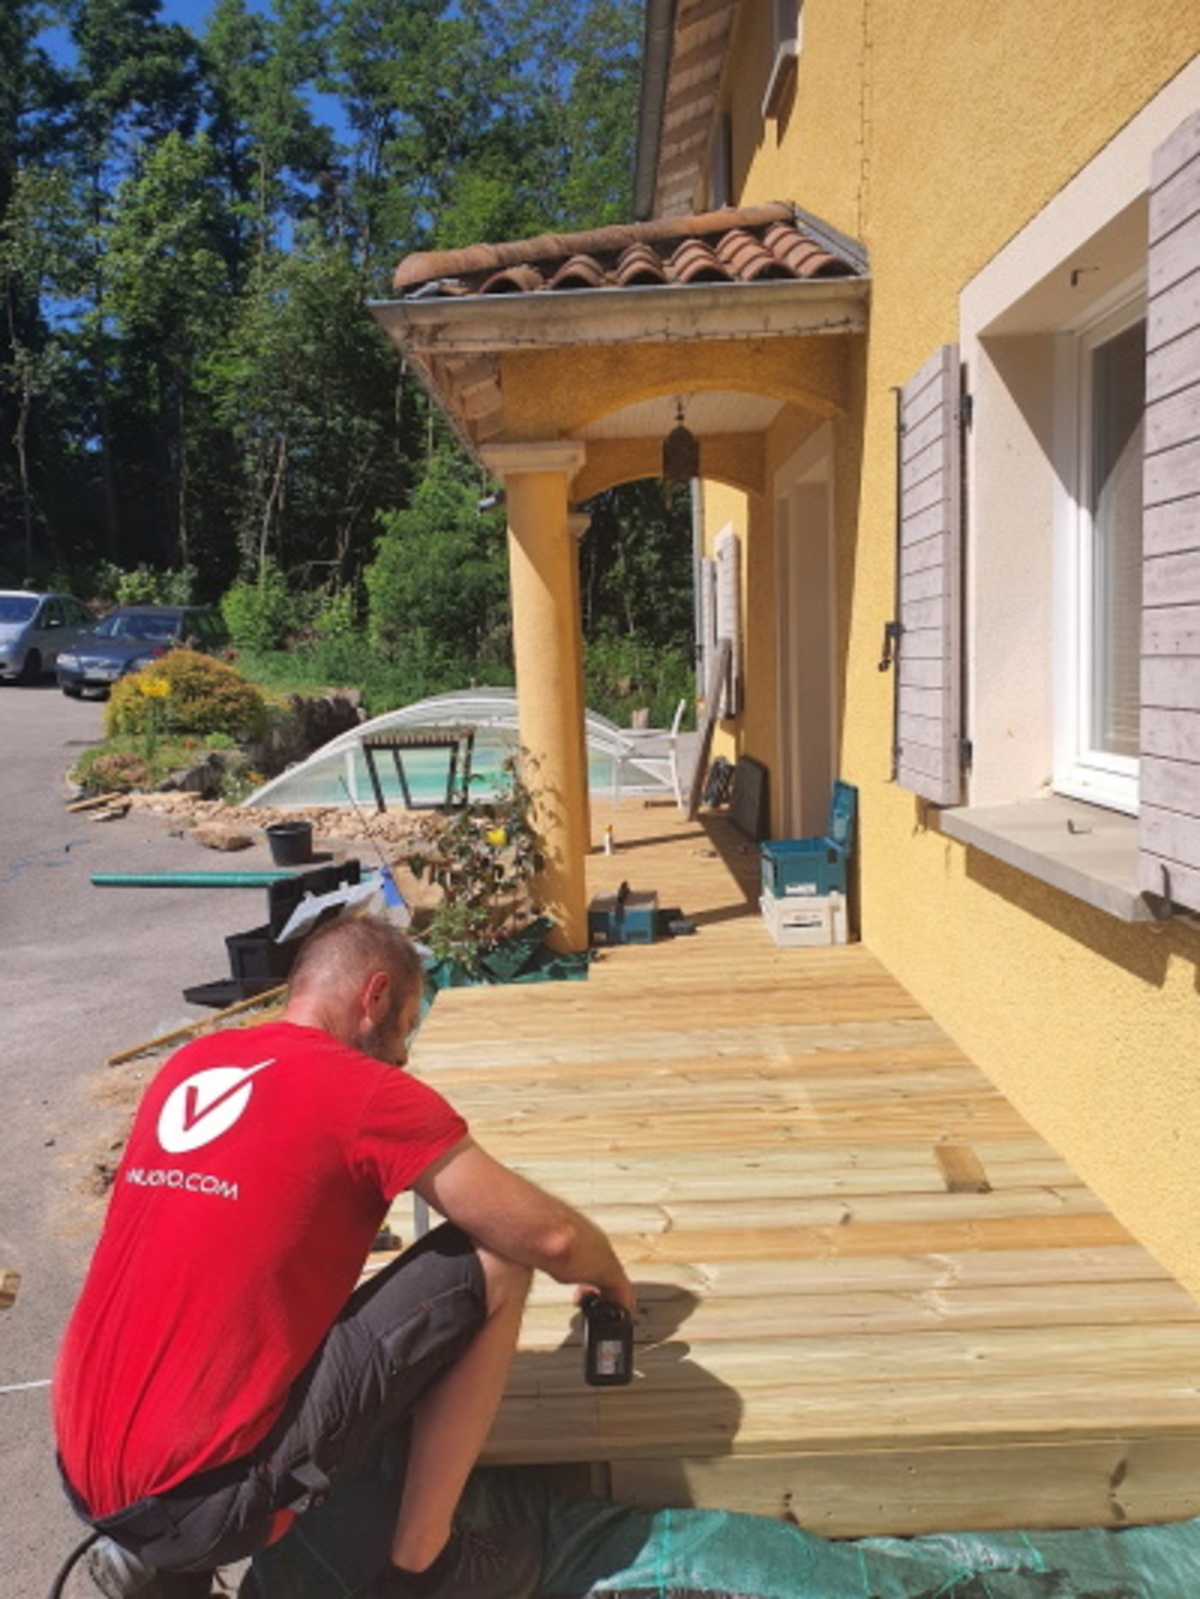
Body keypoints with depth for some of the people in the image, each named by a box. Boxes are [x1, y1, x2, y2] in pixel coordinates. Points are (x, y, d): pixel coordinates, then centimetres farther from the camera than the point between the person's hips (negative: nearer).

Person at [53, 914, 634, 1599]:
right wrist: (611, 1276, 14)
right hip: (202, 1496, -8)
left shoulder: (188, 1066, 9)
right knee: (496, 1263, -3)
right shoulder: (369, 1091, -12)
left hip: (88, 1478, 8)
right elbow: (549, 1236, -8)